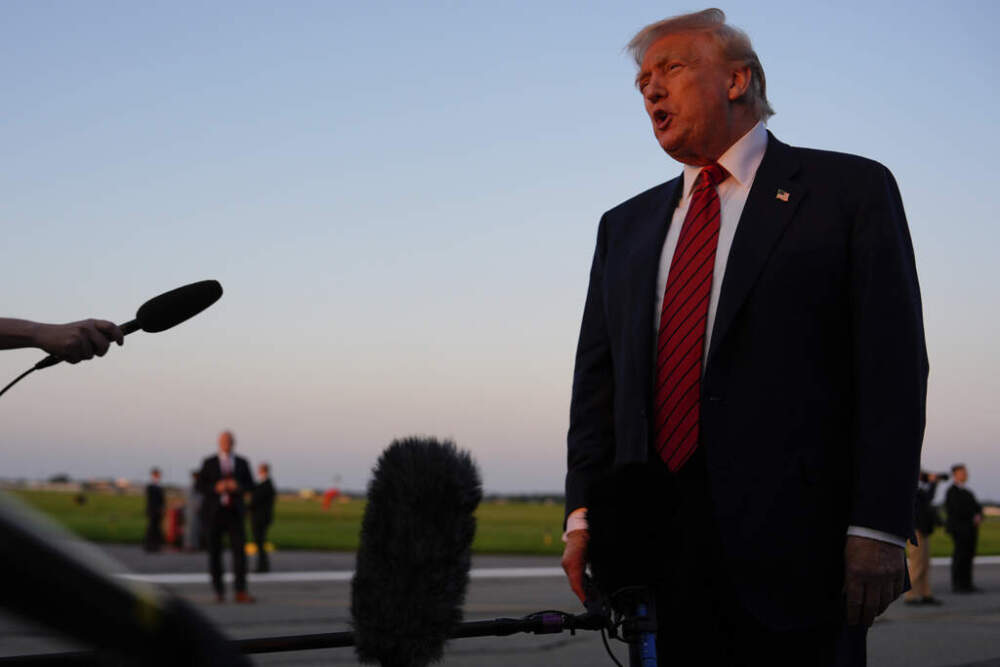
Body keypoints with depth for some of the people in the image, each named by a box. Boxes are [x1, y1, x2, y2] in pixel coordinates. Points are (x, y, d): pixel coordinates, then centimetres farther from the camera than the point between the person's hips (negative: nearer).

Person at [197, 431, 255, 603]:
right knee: (214, 553, 2)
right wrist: (216, 488, -17)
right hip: (214, 512, 0)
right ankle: (219, 591, 12)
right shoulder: (209, 463, 5)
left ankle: (240, 592, -13)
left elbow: (250, 485, 8)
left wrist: (238, 486, -12)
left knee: (240, 550, -11)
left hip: (234, 512, 1)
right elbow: (200, 486, 1)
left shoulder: (242, 463, 9)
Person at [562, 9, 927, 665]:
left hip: (793, 537, -4)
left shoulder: (851, 189, 3)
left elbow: (892, 365, -4)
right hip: (657, 545, 5)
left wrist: (878, 530, -12)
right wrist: (584, 514, 6)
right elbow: (597, 376, 18)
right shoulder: (626, 226, 20)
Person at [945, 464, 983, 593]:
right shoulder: (952, 491, -9)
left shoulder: (966, 492, 20)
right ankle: (957, 586, -5)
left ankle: (966, 585, 9)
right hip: (959, 529, -9)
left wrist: (979, 516, -8)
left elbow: (977, 507, 14)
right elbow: (958, 510, -20)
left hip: (970, 529, 9)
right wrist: (973, 517, -10)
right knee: (960, 556, -8)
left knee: (968, 556, 7)